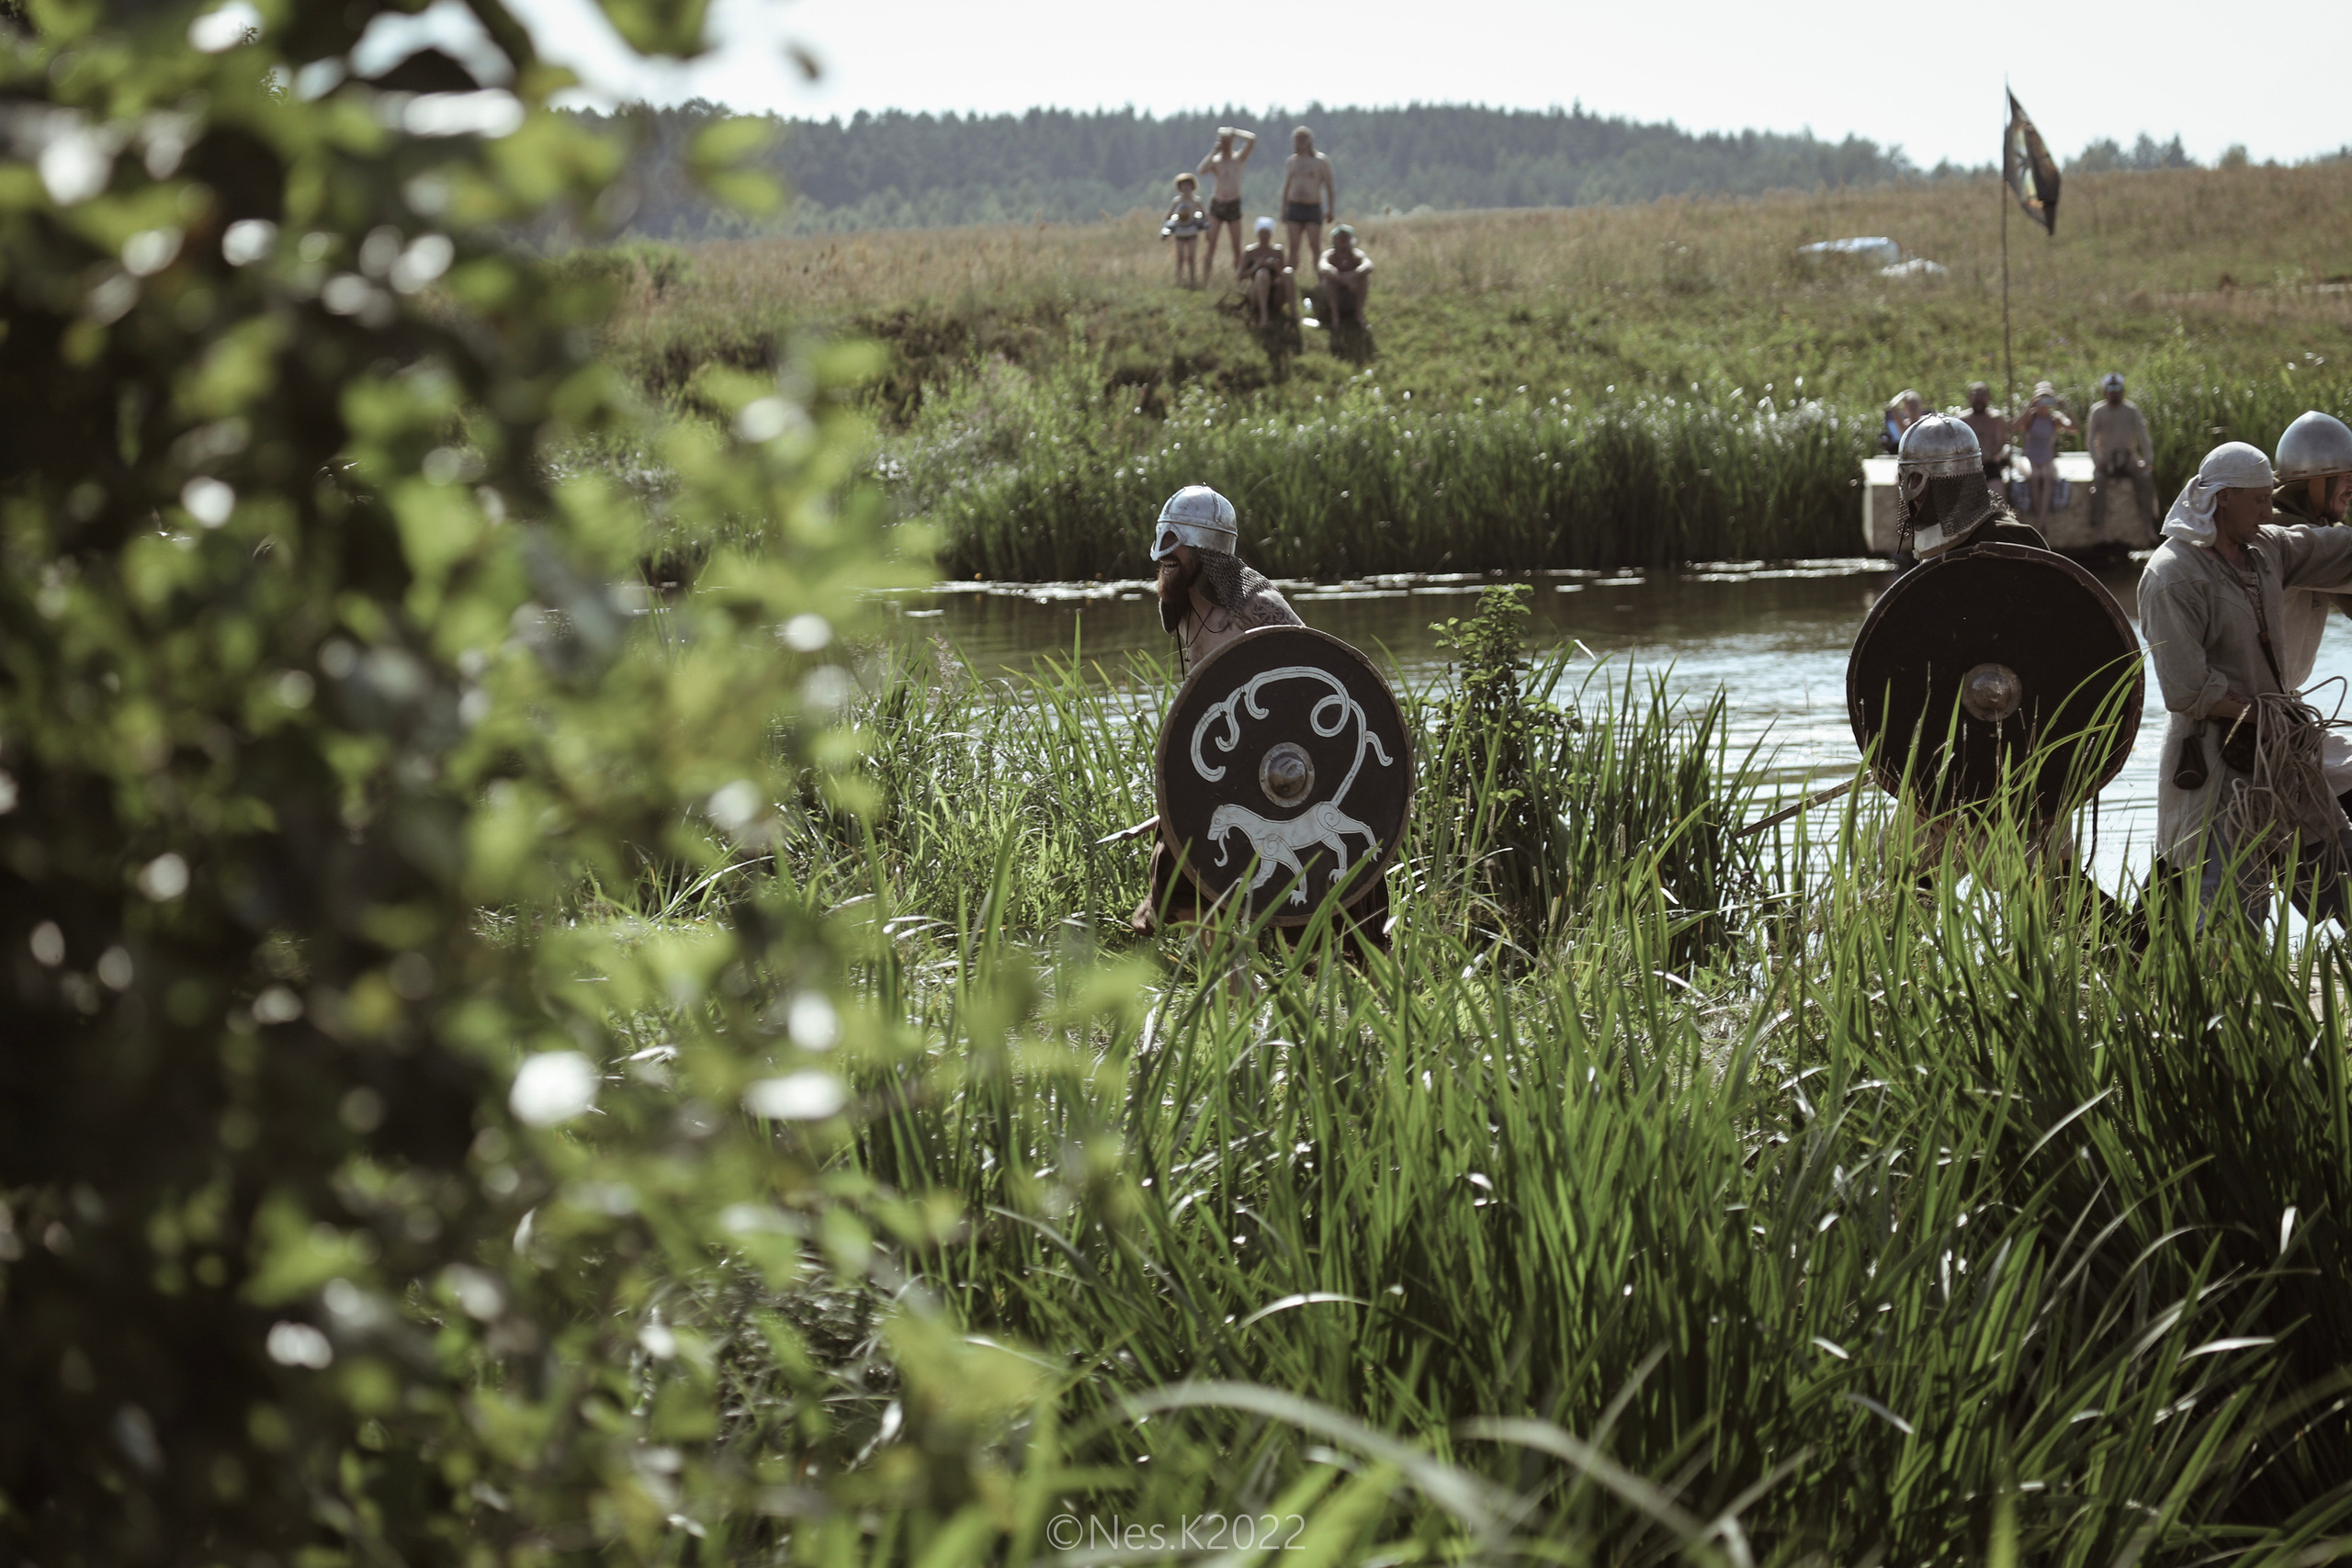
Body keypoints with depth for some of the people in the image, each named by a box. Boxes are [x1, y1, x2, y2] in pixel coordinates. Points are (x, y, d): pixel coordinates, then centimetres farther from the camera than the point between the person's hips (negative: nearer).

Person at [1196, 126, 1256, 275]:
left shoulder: (1239, 158, 2)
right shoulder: (1215, 160, 1)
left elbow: (1252, 139, -11)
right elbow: (1201, 171, -20)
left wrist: (1234, 132, -4)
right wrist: (1214, 151, -17)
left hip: (1234, 206, 0)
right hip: (1216, 205, 0)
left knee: (1237, 246, 0)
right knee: (1211, 244, -5)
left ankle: (1237, 276, 7)